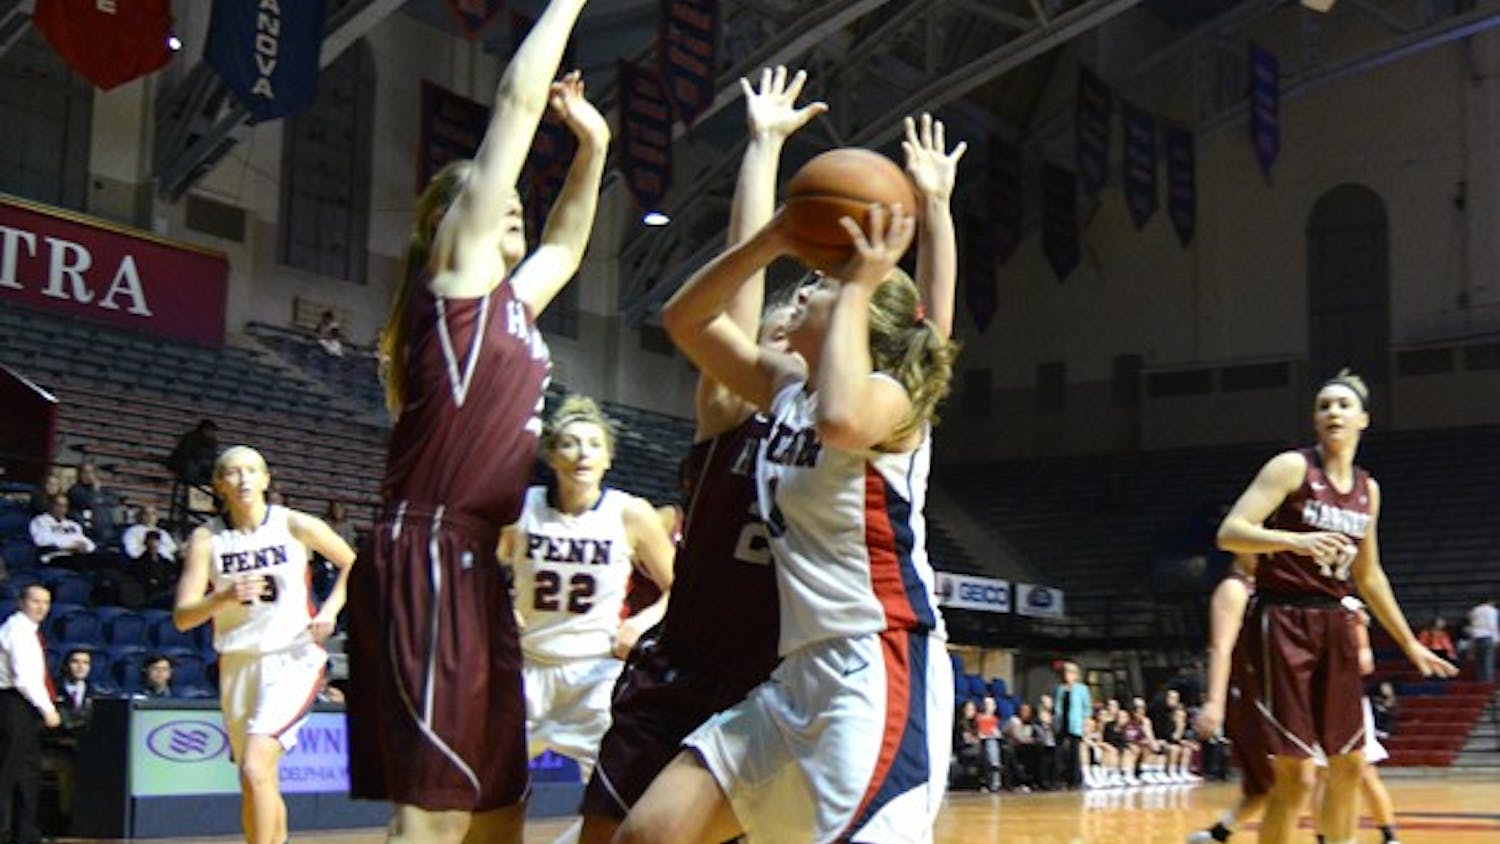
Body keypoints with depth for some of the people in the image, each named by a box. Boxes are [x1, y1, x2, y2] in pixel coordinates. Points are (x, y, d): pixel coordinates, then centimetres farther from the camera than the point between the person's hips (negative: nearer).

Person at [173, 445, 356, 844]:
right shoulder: (206, 538, -1)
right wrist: (226, 596, -25)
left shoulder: (295, 526, -4)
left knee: (255, 769, -20)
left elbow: (353, 564, 10)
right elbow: (182, 617, -7)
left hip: (293, 661, -4)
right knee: (260, 783, 14)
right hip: (238, 664, 4)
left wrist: (330, 610, -4)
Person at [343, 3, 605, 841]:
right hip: (429, 562, -9)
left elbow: (565, 248, 42)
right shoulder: (457, 275, -1)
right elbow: (519, 98, -2)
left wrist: (592, 148, 34)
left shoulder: (508, 301, 19)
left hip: (476, 568, 9)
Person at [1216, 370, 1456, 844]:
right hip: (1283, 621, -7)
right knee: (1296, 775, -11)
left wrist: (1411, 645, 24)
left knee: (1348, 765, 13)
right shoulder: (1293, 467, -7)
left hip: (1334, 625, 7)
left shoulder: (1368, 489, 12)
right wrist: (1294, 541, -34)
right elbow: (1229, 533, -17)